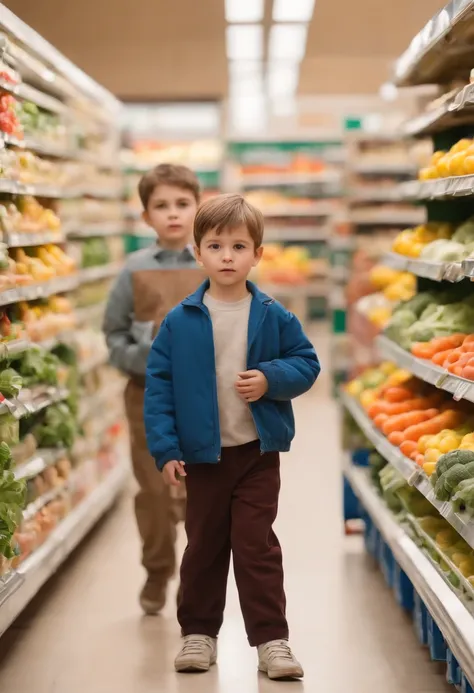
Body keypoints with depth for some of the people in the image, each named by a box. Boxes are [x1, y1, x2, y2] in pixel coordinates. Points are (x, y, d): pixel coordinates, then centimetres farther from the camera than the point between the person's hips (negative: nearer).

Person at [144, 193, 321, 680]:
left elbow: (306, 362, 3)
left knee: (256, 545, 2)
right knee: (203, 546, 13)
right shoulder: (179, 321, -6)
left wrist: (272, 379, -17)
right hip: (203, 454, 1)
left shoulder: (273, 317, -4)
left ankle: (271, 639, 10)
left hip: (258, 452, -1)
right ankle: (198, 632, 27)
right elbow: (158, 383, -4)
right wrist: (165, 448, -10)